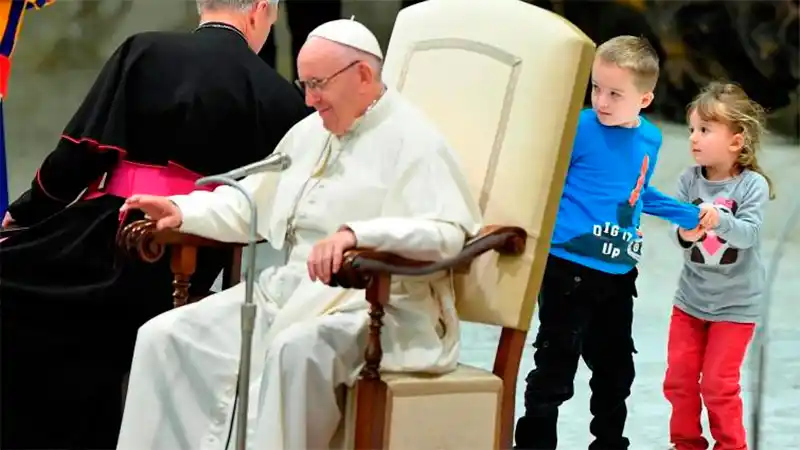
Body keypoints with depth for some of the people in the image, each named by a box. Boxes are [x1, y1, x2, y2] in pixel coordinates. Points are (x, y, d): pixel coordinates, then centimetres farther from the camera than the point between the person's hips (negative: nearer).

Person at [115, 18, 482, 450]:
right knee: (165, 336, -8)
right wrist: (183, 210, 9)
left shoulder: (412, 140, -7)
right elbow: (251, 203, 27)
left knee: (294, 350, -39)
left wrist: (357, 234, -35)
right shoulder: (310, 132, 19)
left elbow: (447, 233, -21)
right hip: (291, 292, 8)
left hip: (375, 307, -8)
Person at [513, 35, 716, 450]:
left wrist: (689, 215, 30)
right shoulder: (580, 128, -13)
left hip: (618, 274, 6)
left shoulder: (651, 139, 7)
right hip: (569, 268, -6)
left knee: (616, 368, 18)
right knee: (555, 369, -5)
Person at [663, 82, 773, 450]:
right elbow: (677, 230, -14)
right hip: (690, 298, 4)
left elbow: (748, 233, -27)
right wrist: (685, 233, -37)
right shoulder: (690, 180, -7)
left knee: (718, 385, -3)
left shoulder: (752, 185, -16)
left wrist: (719, 220, -45)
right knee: (679, 378, 11)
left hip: (735, 304, -4)